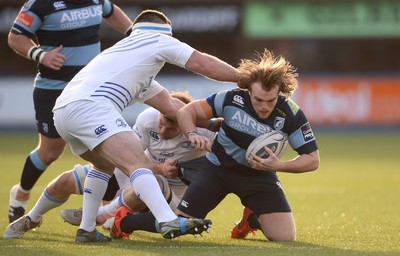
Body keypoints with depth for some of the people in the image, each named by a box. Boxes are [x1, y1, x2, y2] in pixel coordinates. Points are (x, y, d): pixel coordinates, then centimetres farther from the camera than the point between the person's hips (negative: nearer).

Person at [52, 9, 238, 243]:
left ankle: (87, 230, 27)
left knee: (105, 164, 30)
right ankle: (169, 222, -35)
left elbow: (171, 107, 36)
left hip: (63, 110, 9)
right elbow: (205, 65, 11)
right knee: (139, 163, -18)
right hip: (89, 106, -9)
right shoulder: (157, 40, 16)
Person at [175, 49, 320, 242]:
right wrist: (192, 134, -37)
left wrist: (278, 165, -32)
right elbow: (186, 112, -15)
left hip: (260, 174, 1)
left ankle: (253, 218, 21)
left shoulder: (291, 115, -23)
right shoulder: (232, 99, -25)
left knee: (285, 236, -15)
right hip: (217, 167, -1)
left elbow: (312, 159, -16)